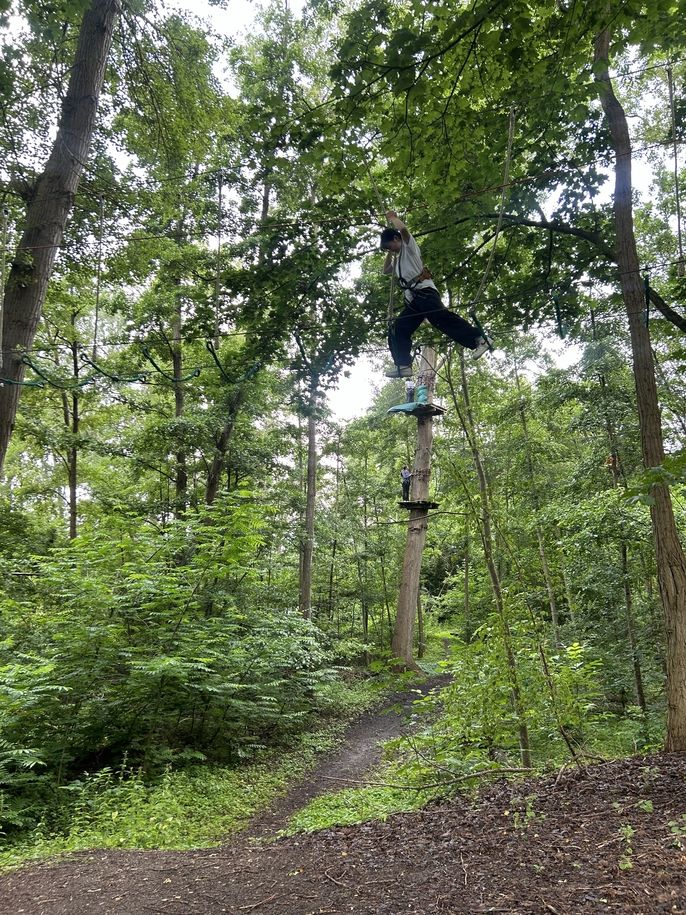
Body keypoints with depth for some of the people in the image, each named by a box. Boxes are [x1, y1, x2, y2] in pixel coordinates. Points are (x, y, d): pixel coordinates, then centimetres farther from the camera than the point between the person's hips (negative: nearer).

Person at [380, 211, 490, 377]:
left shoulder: (409, 246, 11)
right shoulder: (399, 259, 36)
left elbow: (403, 229, -9)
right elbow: (386, 270, 49)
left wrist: (392, 217, 9)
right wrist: (390, 253, 37)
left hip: (424, 292, -9)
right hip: (412, 301, 9)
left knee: (441, 317, -29)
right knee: (397, 330, 1)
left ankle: (478, 340, -35)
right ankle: (403, 365, -6)